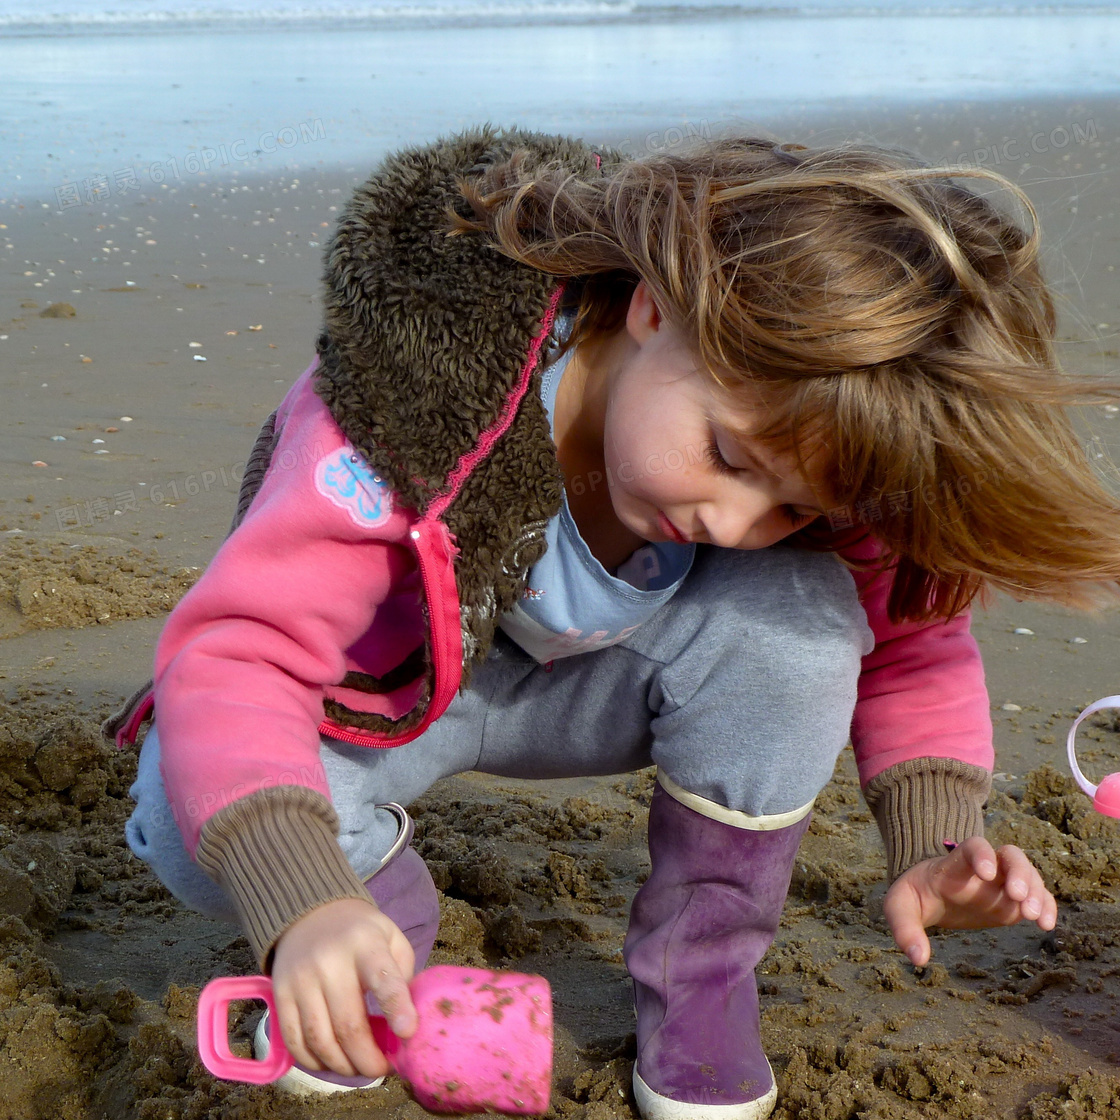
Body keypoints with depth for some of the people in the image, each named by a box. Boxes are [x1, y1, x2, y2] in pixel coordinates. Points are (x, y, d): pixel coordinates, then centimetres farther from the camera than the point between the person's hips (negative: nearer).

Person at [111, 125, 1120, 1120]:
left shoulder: (805, 431, -25)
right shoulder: (418, 419, -39)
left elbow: (908, 639, -9)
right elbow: (231, 654, -41)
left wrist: (936, 844, -25)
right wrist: (305, 905, -56)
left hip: (591, 686, 3)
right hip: (395, 688, -2)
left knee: (798, 609, -30)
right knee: (192, 828, -32)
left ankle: (701, 976, -7)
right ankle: (389, 910, 4)